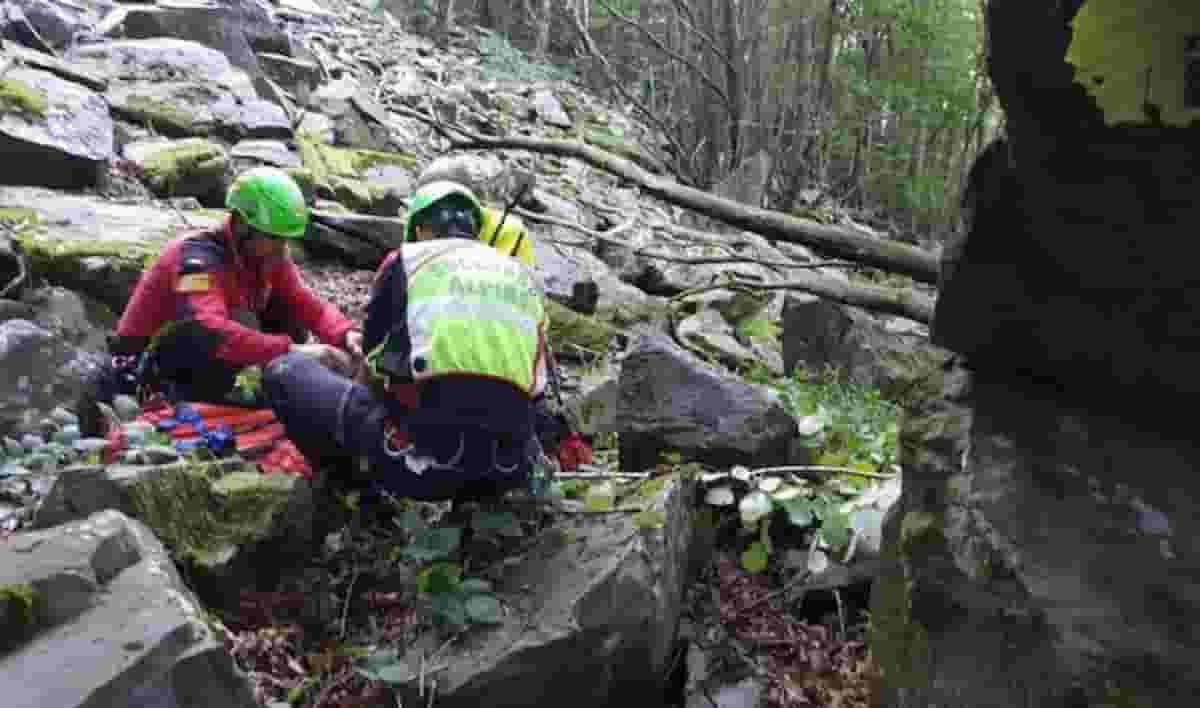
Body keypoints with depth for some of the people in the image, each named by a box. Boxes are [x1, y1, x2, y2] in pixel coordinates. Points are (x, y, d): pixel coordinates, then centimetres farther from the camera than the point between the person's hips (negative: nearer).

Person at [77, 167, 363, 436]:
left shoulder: (269, 257, -5)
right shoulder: (199, 257, -28)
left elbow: (310, 307, -7)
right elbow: (210, 332, -44)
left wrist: (346, 335, -29)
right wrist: (291, 351, -51)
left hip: (197, 362, 8)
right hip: (146, 367, -8)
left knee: (291, 321, -7)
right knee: (241, 323, -31)